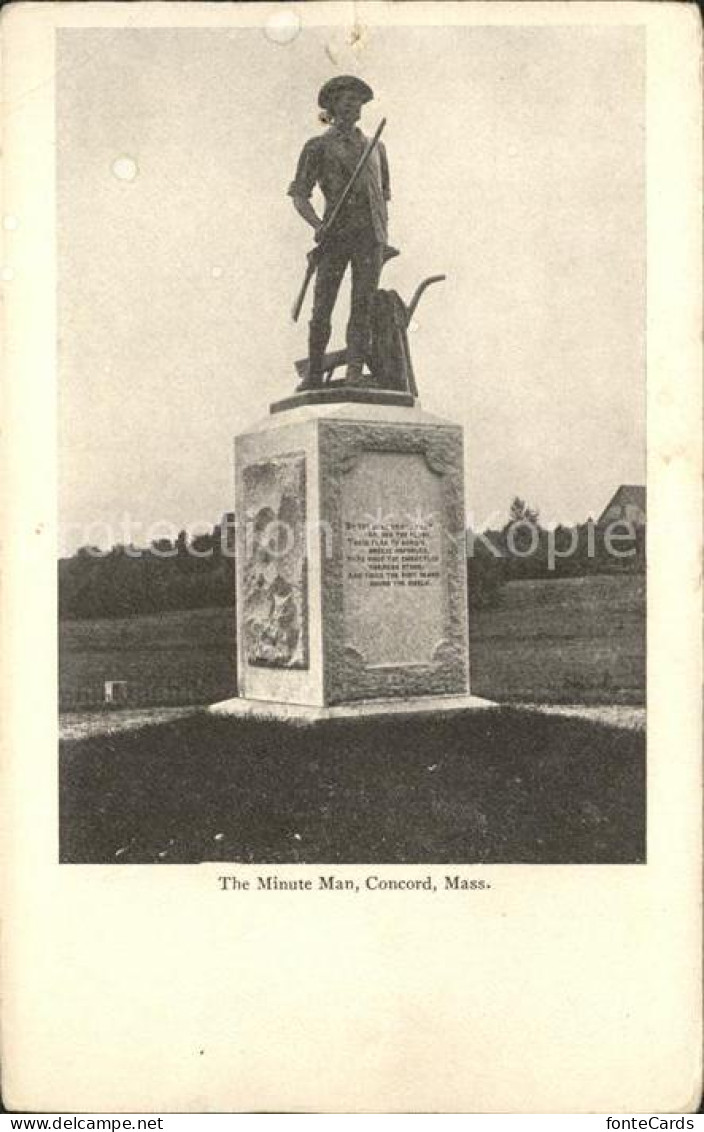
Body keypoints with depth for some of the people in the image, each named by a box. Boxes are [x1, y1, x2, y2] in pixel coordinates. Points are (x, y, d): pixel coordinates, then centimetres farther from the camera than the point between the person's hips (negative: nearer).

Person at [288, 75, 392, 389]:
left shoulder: (375, 148, 21)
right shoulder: (317, 147, 8)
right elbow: (299, 198, 1)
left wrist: (384, 240, 17)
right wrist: (318, 226, -17)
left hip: (370, 237, 2)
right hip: (336, 237, -2)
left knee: (362, 305, -8)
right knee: (322, 307, -4)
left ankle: (354, 373, -11)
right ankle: (313, 374, 6)